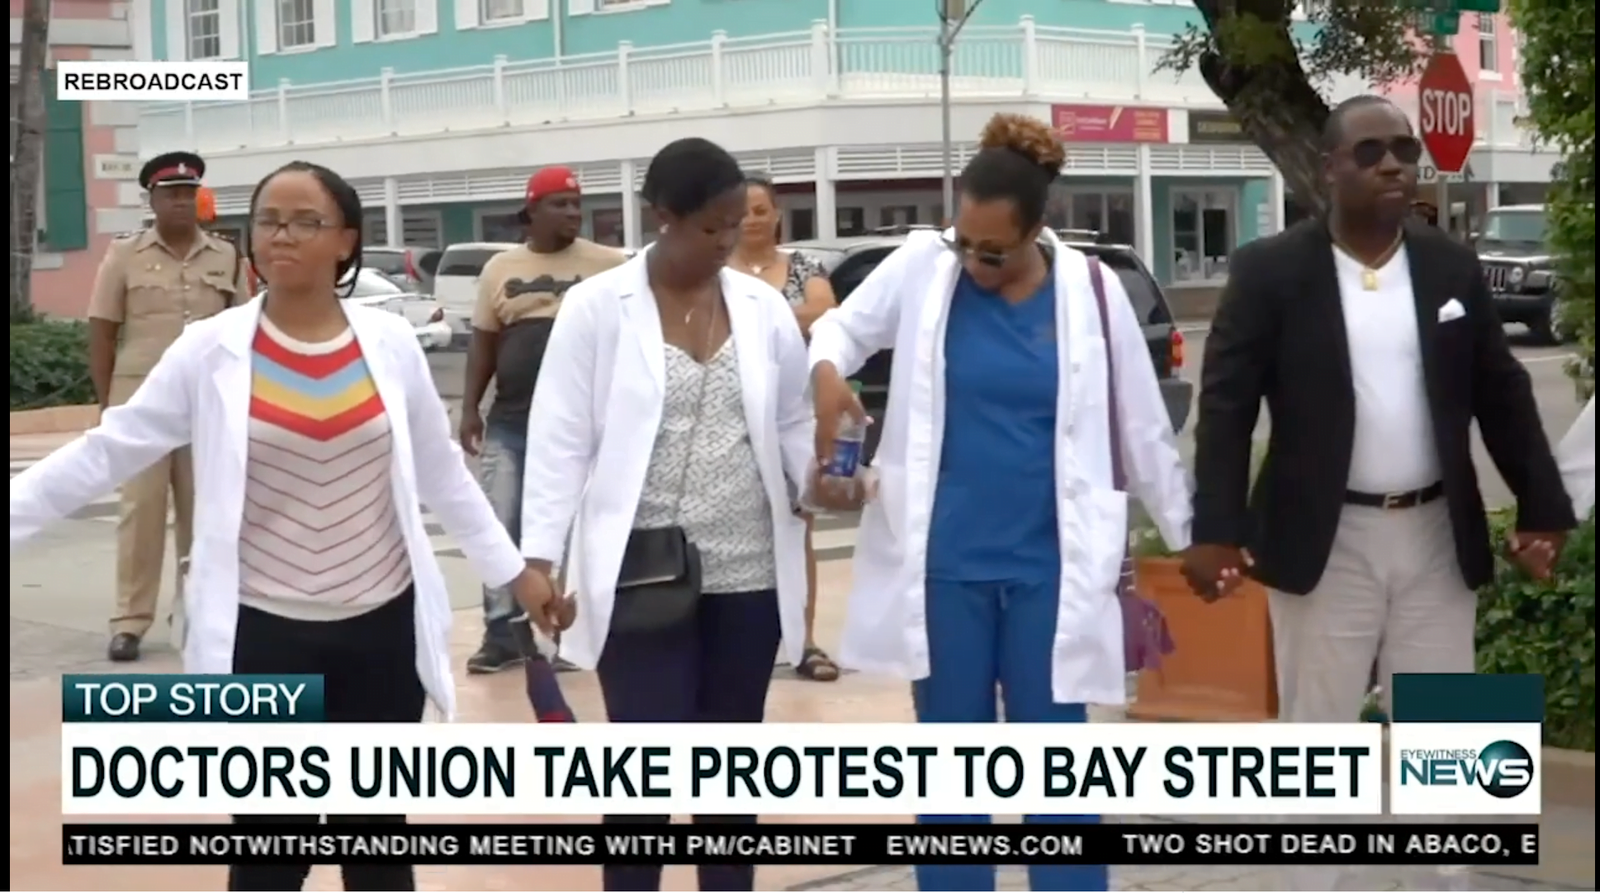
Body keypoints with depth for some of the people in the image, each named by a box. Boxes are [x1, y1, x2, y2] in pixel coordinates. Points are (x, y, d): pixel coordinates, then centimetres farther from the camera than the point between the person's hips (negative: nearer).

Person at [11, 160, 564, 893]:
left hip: (382, 625, 2)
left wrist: (514, 571, 13)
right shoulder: (209, 349, -5)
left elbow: (442, 471, 10)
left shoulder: (390, 343, 0)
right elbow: (105, 453, -2)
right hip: (263, 635, -2)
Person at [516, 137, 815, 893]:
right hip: (640, 574, -4)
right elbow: (559, 439, -6)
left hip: (747, 572, 4)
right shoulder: (597, 306, -5)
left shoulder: (765, 307, 5)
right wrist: (539, 558, -12)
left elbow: (794, 422, 12)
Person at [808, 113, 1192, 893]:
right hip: (942, 564, 1)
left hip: (1048, 566, 0)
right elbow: (842, 327, 9)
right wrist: (826, 371, -15)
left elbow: (1141, 426, 5)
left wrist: (1188, 534, 12)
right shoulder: (920, 268, -4)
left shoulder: (1091, 292, -3)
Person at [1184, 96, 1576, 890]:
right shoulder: (1271, 271, -6)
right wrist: (1215, 531, -18)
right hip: (1325, 542, -3)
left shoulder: (1453, 267, 5)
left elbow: (1503, 396, 9)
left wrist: (1542, 511, 4)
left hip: (1437, 539, 3)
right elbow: (1226, 404, -10)